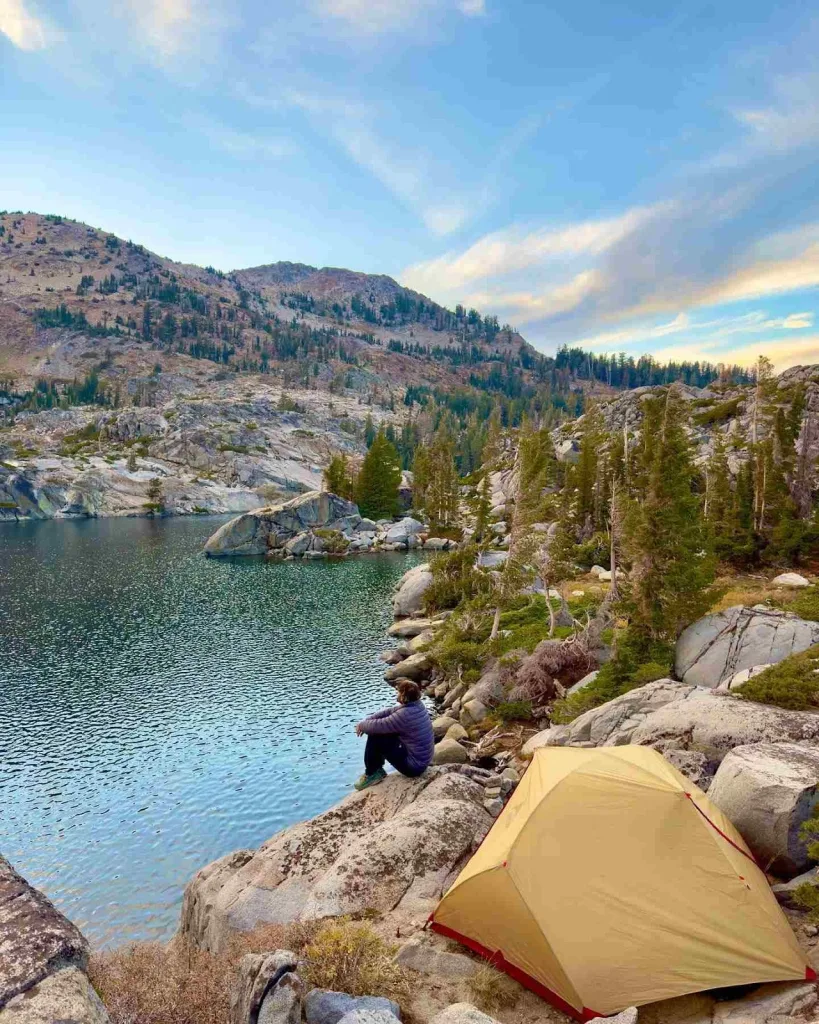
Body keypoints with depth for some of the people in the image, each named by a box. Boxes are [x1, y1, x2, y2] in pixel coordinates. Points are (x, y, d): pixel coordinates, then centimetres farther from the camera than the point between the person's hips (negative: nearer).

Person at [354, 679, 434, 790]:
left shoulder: (404, 715, -28)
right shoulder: (417, 704, -2)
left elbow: (378, 725, -22)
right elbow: (389, 711, 7)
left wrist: (362, 725, -1)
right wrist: (366, 721, 0)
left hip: (414, 766, -9)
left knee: (374, 737, -9)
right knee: (379, 731, 12)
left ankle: (371, 775, 10)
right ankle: (377, 769, 22)